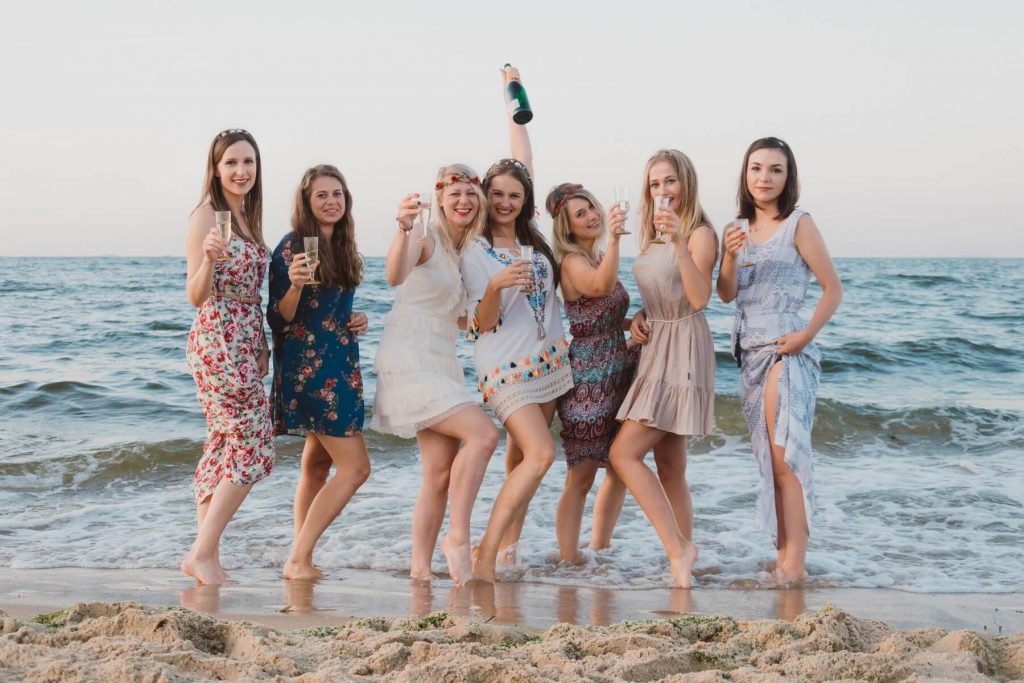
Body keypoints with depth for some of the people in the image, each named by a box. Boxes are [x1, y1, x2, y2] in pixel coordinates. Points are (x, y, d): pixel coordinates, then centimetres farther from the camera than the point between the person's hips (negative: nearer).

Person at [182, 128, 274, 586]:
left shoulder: (247, 217, 15)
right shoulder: (206, 215, -9)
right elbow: (196, 295, -14)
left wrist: (262, 347, 18)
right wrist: (209, 259, -32)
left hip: (246, 342, 9)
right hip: (217, 341, -9)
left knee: (225, 450, 8)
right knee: (255, 450, -11)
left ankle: (207, 558, 12)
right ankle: (202, 552, -5)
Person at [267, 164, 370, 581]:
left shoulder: (342, 249, 12)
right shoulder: (292, 247, -12)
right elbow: (279, 319, -14)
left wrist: (355, 321, 4)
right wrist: (294, 285, -32)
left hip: (339, 365, 9)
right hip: (308, 366, -9)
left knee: (318, 462, 10)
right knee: (355, 466, -11)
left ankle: (301, 559, 15)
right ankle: (299, 559, -8)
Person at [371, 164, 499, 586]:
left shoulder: (466, 250, 15)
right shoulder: (426, 238, -10)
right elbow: (396, 276, -33)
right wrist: (404, 230, -49)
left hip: (441, 367, 9)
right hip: (409, 363, -9)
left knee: (442, 474, 4)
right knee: (483, 434, -22)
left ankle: (420, 568, 8)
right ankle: (458, 538, -14)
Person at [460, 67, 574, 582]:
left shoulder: (529, 236, 7)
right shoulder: (475, 252, -7)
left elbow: (524, 160, 15)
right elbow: (483, 324, -10)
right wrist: (495, 287, -30)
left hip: (548, 361, 7)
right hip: (506, 367, -7)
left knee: (520, 459, 6)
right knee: (540, 454, -20)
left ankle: (508, 547, 11)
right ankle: (485, 551, -19)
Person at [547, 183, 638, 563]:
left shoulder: (600, 258, 13)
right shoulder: (572, 262, -12)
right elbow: (601, 286, -35)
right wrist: (614, 237, -46)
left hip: (618, 376, 8)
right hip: (587, 380, -8)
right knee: (581, 476, -5)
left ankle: (599, 550, 25)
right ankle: (568, 560, 0)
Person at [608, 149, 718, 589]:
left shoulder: (700, 233, -10)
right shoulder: (653, 238, 15)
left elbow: (699, 297, -24)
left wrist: (679, 241, -34)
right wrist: (639, 317, 4)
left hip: (682, 350, -9)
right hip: (655, 347, 9)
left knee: (625, 453, -15)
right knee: (669, 467, 9)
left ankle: (679, 551, -14)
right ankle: (682, 551, 14)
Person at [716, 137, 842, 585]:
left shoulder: (798, 225, -5)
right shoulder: (742, 229, 12)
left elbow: (833, 288, -6)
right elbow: (726, 294, 5)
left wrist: (807, 334, -18)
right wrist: (729, 256, -13)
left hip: (785, 350, -6)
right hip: (749, 351, 7)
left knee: (784, 456, -12)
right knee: (769, 458, 8)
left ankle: (794, 564, -13)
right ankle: (784, 554, 13)